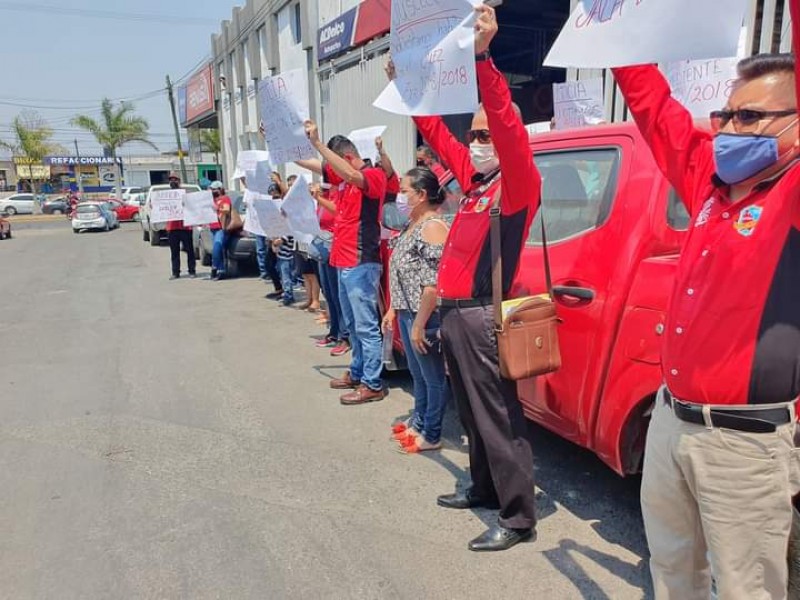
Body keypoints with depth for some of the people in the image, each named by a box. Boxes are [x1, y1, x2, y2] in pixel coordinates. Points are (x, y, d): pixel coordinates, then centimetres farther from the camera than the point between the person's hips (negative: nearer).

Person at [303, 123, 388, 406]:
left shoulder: (374, 175, -10)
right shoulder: (345, 178, 15)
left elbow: (352, 175, -30)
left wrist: (317, 143, -27)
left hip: (361, 264, -9)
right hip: (344, 262, 9)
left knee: (366, 326, -4)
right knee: (353, 325, 18)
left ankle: (373, 385, 4)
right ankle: (357, 373, 30)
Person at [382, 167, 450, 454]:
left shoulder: (433, 228, -18)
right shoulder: (412, 225, 11)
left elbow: (432, 285, -23)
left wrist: (419, 324, -22)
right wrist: (393, 309, 19)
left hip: (424, 317, -9)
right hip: (407, 313, 9)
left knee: (433, 377, 6)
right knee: (418, 374, 21)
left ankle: (431, 436, 20)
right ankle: (418, 424, 36)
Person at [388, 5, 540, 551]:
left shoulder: (519, 183, -7)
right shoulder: (474, 180, 15)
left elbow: (507, 122, -24)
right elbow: (437, 131, 25)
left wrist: (481, 57, -34)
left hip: (483, 315, -9)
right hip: (453, 311, 9)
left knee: (499, 416, -2)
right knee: (472, 413, 19)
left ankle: (519, 518, 11)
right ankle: (485, 487, 36)